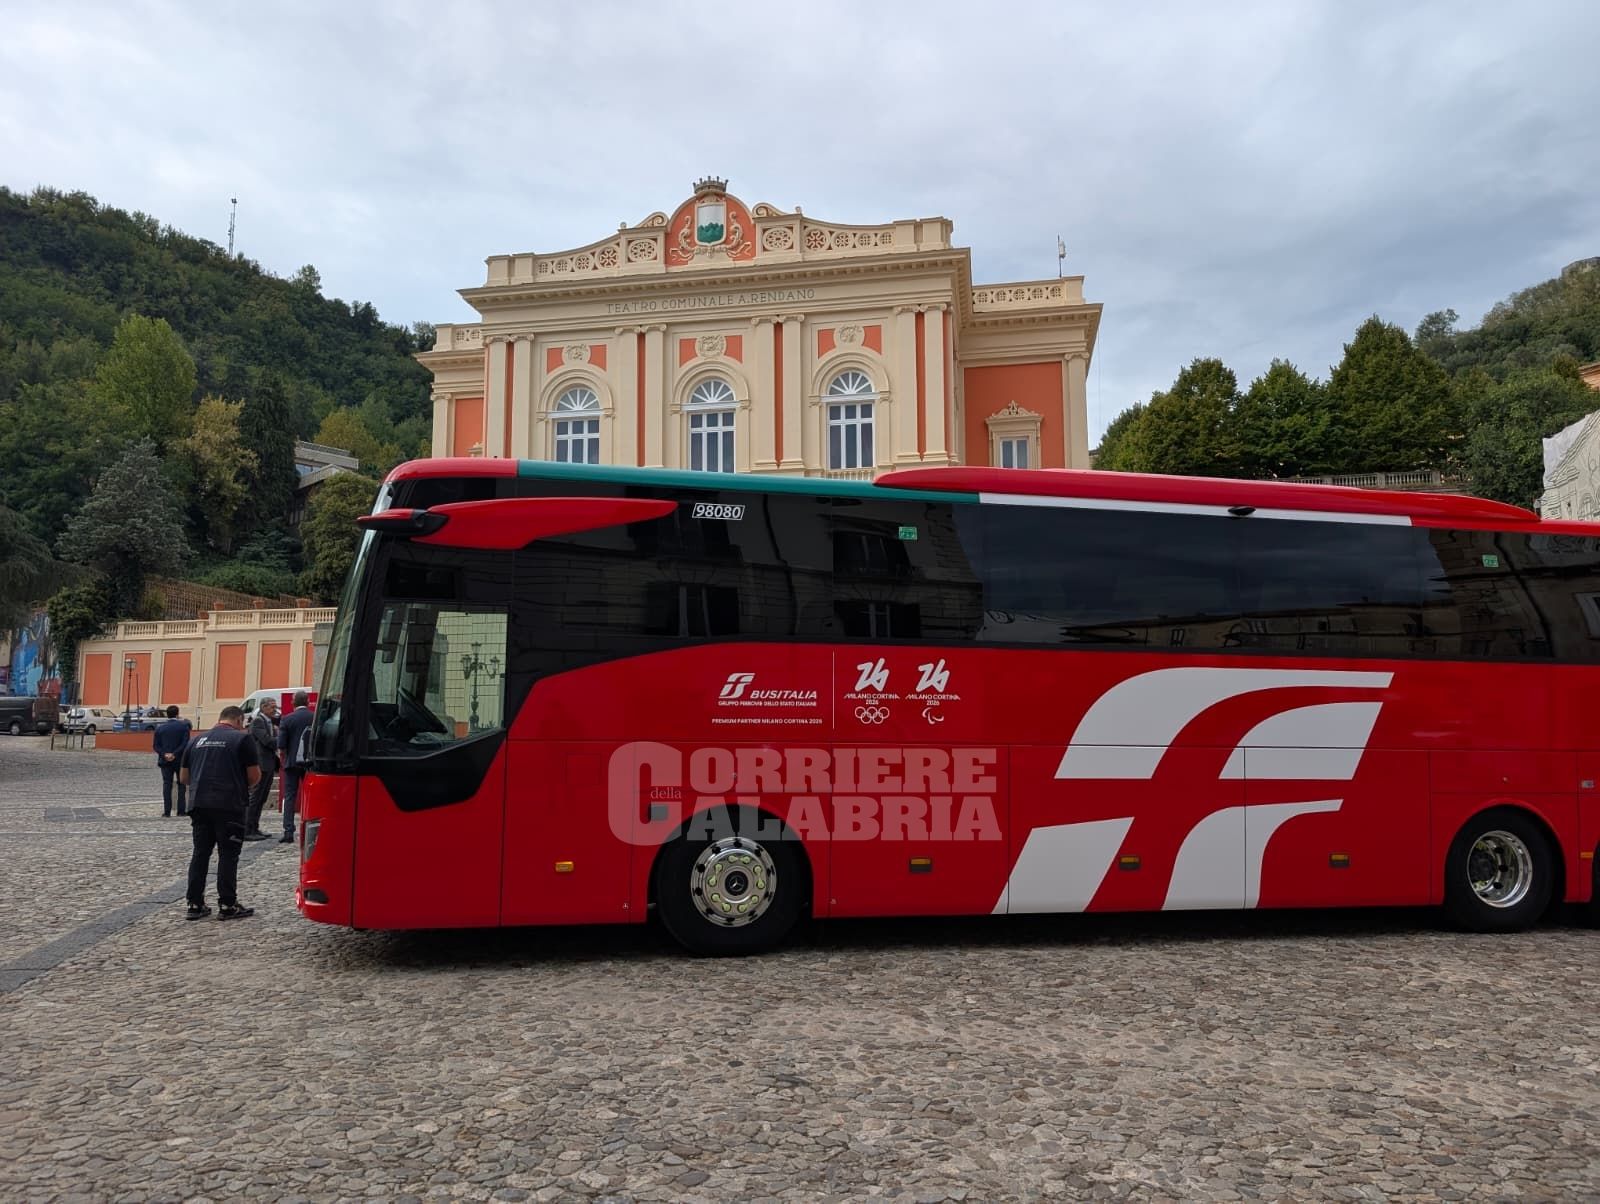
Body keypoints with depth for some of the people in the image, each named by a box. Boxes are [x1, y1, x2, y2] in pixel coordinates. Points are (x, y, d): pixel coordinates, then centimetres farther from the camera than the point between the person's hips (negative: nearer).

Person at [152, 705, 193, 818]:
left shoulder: (160, 728, 4)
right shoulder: (184, 726, -4)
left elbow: (155, 745, -2)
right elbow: (185, 743, -14)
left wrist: (164, 754, -9)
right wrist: (175, 754, -14)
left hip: (165, 761, 1)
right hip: (180, 760, -1)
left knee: (167, 785, 3)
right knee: (181, 785, 8)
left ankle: (167, 812, -1)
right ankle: (181, 810, 4)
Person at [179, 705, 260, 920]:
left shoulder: (197, 741, 15)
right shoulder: (242, 739, -2)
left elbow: (183, 777, 19)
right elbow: (255, 776, -3)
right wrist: (242, 785, 17)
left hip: (199, 804, 5)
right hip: (229, 805, -5)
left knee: (200, 853, 11)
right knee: (228, 855, 0)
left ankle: (195, 904, 14)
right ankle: (227, 905, 2)